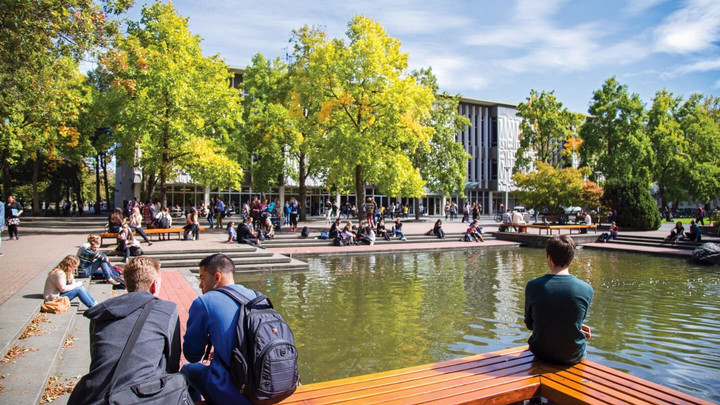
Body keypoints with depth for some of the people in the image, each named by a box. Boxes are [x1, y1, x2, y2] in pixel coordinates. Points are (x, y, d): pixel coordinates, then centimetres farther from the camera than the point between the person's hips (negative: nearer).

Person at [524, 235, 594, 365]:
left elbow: (529, 324, -2)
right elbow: (579, 320, 1)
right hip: (572, 356, 0)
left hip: (541, 354, 1)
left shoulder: (533, 286, -15)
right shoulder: (586, 290, -15)